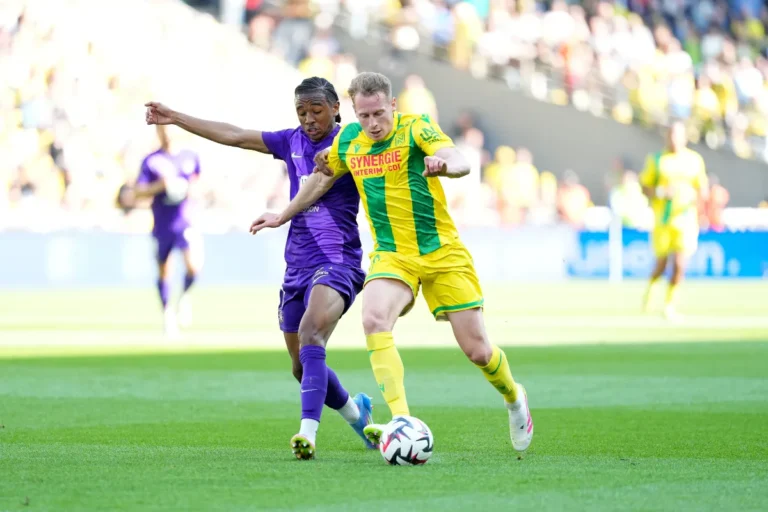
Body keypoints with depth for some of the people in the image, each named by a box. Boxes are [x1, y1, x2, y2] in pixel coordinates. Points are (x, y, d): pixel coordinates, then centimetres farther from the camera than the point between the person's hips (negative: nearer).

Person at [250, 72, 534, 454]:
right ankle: (402, 421, -32)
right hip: (390, 256, 3)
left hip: (443, 253, -3)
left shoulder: (416, 128, -13)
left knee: (476, 349, -1)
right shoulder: (348, 139, 1)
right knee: (374, 320, -29)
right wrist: (283, 217, 29)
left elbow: (461, 163, -30)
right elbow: (324, 177, 22)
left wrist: (444, 164, -54)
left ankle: (514, 397, 33)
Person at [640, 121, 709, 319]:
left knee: (679, 264, -9)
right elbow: (645, 187, 2)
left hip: (685, 217, 1)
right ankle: (650, 290, 37)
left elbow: (703, 191, 10)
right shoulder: (656, 160, 3)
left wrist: (694, 195, -12)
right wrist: (662, 192, -16)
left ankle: (669, 305, 4)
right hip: (662, 219, -1)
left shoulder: (695, 160, 6)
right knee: (662, 263, 6)